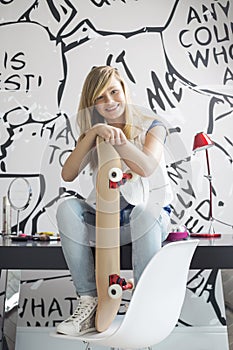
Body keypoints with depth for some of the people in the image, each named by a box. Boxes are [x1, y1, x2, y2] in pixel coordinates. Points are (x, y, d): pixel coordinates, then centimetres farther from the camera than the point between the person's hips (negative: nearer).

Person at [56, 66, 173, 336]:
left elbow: (146, 168, -17)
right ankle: (89, 301, -19)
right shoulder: (93, 136, 11)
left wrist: (115, 136, -25)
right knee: (67, 208, -24)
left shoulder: (151, 126, 4)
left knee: (144, 212, -36)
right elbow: (67, 174, -6)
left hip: (151, 216, -2)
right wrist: (93, 132, -15)